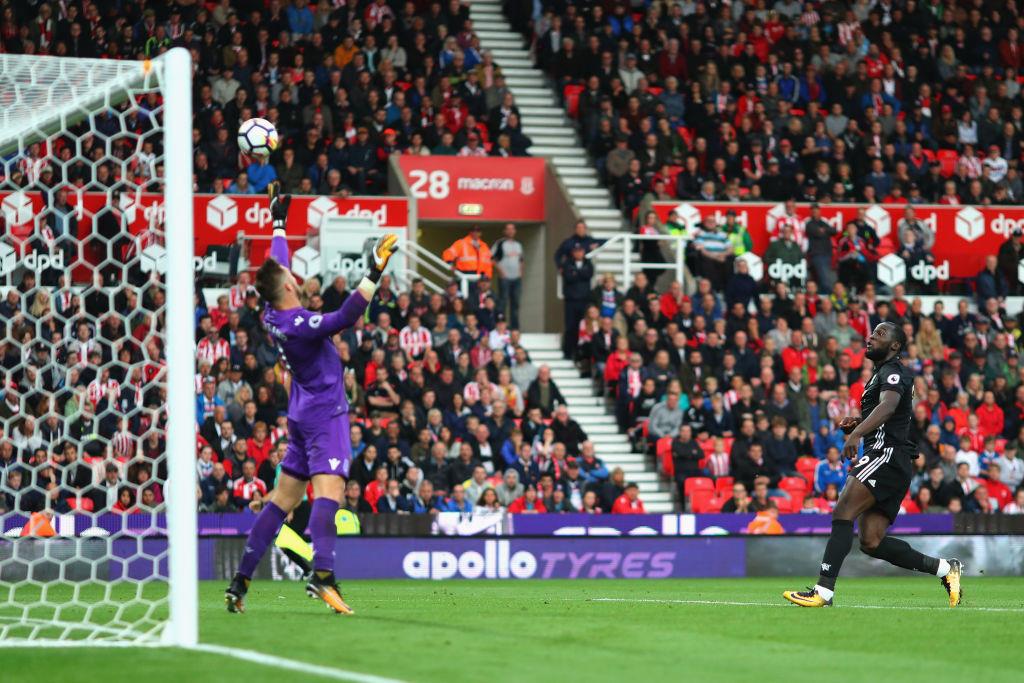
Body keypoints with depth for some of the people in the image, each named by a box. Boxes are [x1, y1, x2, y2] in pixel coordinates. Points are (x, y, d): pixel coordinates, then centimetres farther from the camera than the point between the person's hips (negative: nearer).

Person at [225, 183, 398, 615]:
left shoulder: (272, 316, 4)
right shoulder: (300, 324, -20)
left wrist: (279, 222, 31)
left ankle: (241, 580, 12)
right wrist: (374, 273, -36)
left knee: (283, 499, 12)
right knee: (328, 491, -22)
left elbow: (278, 264, 19)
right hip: (325, 415, -9)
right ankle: (321, 574, -41)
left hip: (302, 414, 9)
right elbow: (346, 316, -33)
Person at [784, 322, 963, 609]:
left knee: (843, 513, -21)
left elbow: (887, 406, -25)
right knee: (871, 542, 3)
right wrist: (856, 425, 20)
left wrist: (856, 434, -39)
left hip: (888, 455, -10)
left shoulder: (894, 371, -4)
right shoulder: (881, 374, 28)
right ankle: (944, 568, 9)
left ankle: (823, 591, -30)